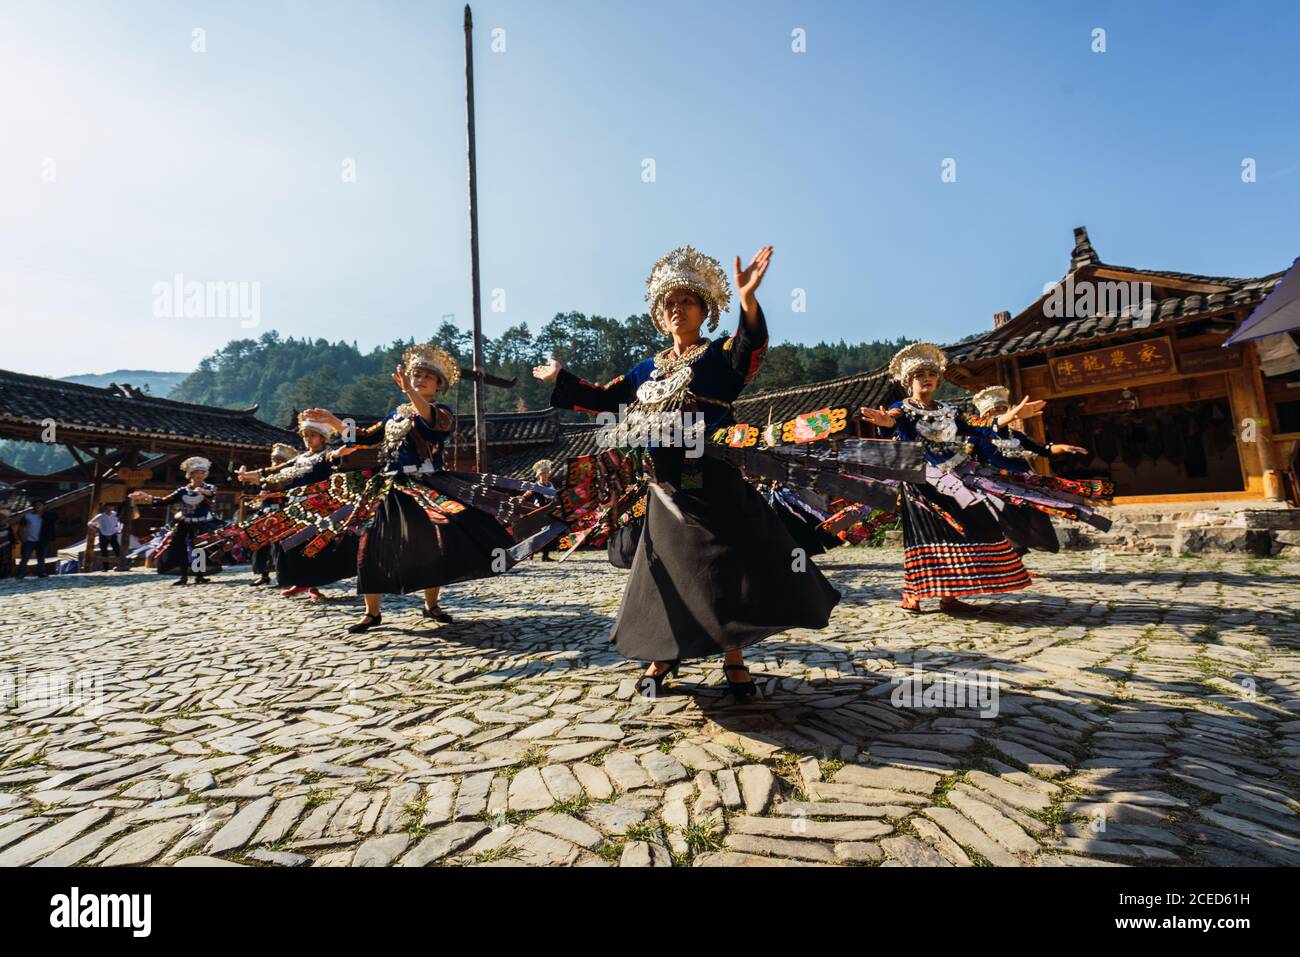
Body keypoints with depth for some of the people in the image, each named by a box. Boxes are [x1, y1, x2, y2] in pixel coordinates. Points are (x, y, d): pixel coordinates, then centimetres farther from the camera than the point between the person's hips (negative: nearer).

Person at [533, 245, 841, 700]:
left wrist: (747, 301, -43)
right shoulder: (648, 369, 13)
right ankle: (663, 656, 28)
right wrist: (561, 378, 27)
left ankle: (734, 660, 21)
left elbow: (749, 351, -25)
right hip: (667, 488, 4)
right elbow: (603, 399, 22)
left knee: (730, 569, 1)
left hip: (714, 484, -4)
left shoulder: (719, 355, -2)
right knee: (665, 573, 10)